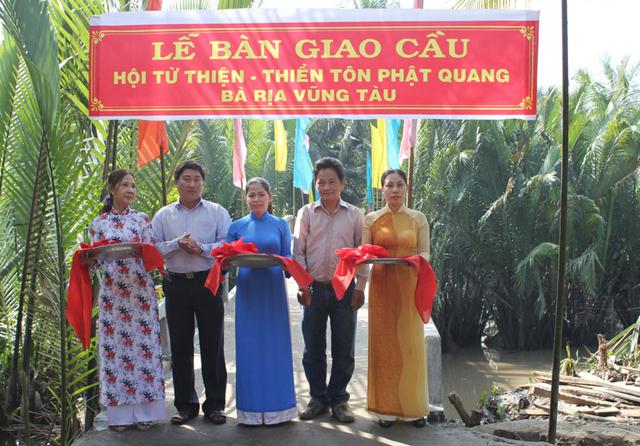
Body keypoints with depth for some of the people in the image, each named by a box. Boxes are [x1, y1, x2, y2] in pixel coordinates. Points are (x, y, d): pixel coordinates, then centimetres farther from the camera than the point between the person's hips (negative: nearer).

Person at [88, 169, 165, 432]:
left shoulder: (142, 220, 7)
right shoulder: (99, 223, 8)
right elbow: (95, 260, 9)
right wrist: (88, 259, -13)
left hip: (140, 291, 0)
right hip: (111, 292, 1)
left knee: (143, 344, -2)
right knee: (114, 347, 0)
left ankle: (144, 411, 6)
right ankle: (119, 413, 8)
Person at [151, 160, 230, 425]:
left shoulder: (217, 212, 6)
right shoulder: (163, 215, 11)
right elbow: (152, 247, 2)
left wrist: (201, 248, -16)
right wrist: (177, 244, -12)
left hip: (208, 282, -2)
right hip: (176, 284, 2)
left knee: (212, 345, 2)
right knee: (180, 347, 7)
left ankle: (215, 404, 12)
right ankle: (185, 404, 18)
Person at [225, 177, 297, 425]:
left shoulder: (281, 225, 5)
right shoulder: (237, 226, 6)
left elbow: (288, 257, 4)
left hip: (273, 289, 0)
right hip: (247, 289, 0)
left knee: (275, 344, 3)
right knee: (249, 346, 3)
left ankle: (276, 405, 14)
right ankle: (251, 407, 13)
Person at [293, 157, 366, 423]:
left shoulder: (355, 215, 3)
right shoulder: (306, 213, 4)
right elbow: (298, 251, 3)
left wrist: (360, 288, -2)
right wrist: (302, 285, -4)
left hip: (344, 289, -1)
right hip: (314, 289, 1)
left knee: (343, 349, 5)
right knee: (313, 348, 8)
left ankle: (339, 399, 18)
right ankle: (318, 398, 21)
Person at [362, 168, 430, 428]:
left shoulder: (418, 218, 5)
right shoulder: (371, 219, 6)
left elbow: (425, 252, 3)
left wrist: (419, 259, -20)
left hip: (409, 286, 0)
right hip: (382, 285, 0)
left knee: (410, 344, 1)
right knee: (384, 344, 2)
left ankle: (413, 406, 12)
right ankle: (386, 406, 9)